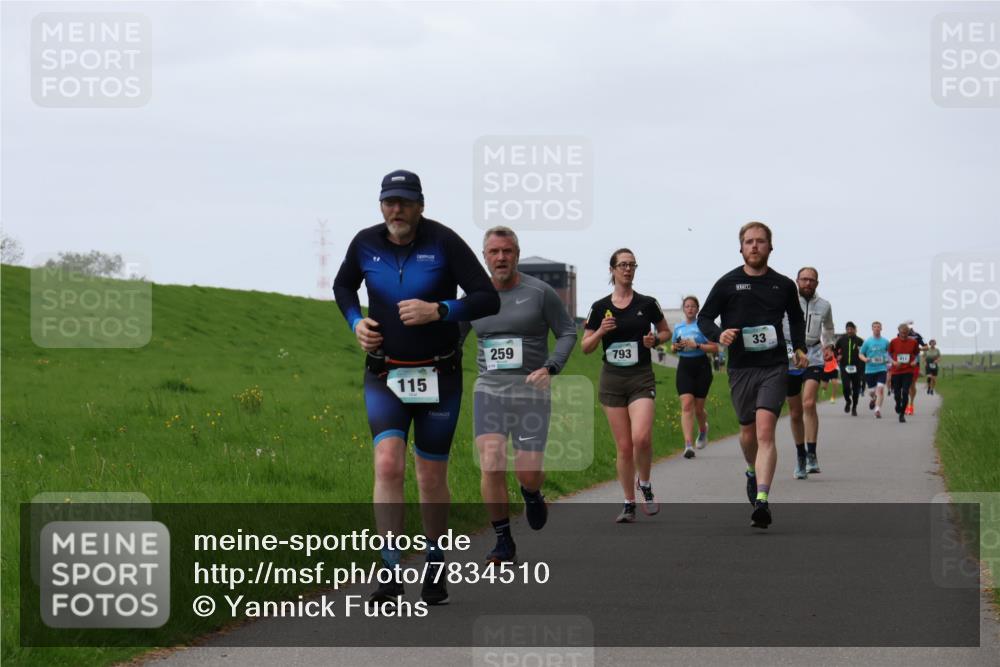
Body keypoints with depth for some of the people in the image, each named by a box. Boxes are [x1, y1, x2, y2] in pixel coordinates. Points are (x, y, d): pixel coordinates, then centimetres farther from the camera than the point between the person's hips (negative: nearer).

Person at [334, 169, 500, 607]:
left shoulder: (444, 243, -11)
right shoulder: (365, 244, -2)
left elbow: (488, 300, -12)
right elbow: (343, 286, 19)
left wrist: (438, 311, -25)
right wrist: (355, 322, 0)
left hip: (439, 377, -1)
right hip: (385, 377, 1)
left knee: (432, 478, 6)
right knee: (388, 465, -18)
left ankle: (435, 570, 26)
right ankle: (391, 576, -18)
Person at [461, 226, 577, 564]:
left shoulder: (540, 292, -2)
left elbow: (568, 332, 3)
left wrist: (550, 367, -12)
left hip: (531, 392, -2)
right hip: (489, 390, 2)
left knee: (527, 473, -5)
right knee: (491, 466, -14)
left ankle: (531, 493, 36)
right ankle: (504, 543, 0)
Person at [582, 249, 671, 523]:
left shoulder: (647, 304, 2)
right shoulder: (600, 307, 4)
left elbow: (666, 332, 15)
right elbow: (586, 347, 7)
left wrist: (655, 339, -6)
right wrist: (600, 331, -12)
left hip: (641, 379, -2)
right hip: (612, 380, 2)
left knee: (641, 438, -20)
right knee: (624, 446, 2)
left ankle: (644, 485, 7)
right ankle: (629, 504, 13)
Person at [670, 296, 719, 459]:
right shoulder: (678, 328, 10)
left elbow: (715, 348, -8)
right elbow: (673, 347, 25)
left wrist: (696, 345, -19)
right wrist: (675, 347, 1)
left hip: (701, 367, -2)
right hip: (684, 367, 2)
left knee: (698, 407, 7)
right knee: (686, 405, -14)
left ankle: (703, 429, 42)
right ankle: (688, 444, -21)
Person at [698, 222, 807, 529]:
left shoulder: (783, 285, 7)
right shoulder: (728, 283, 2)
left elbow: (796, 318, 24)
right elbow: (704, 317, 6)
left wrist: (799, 348, 11)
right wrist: (719, 334, -14)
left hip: (774, 367, -1)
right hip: (740, 368, 1)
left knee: (765, 431, -17)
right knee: (748, 432, 12)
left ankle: (761, 501, -25)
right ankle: (754, 473, 46)